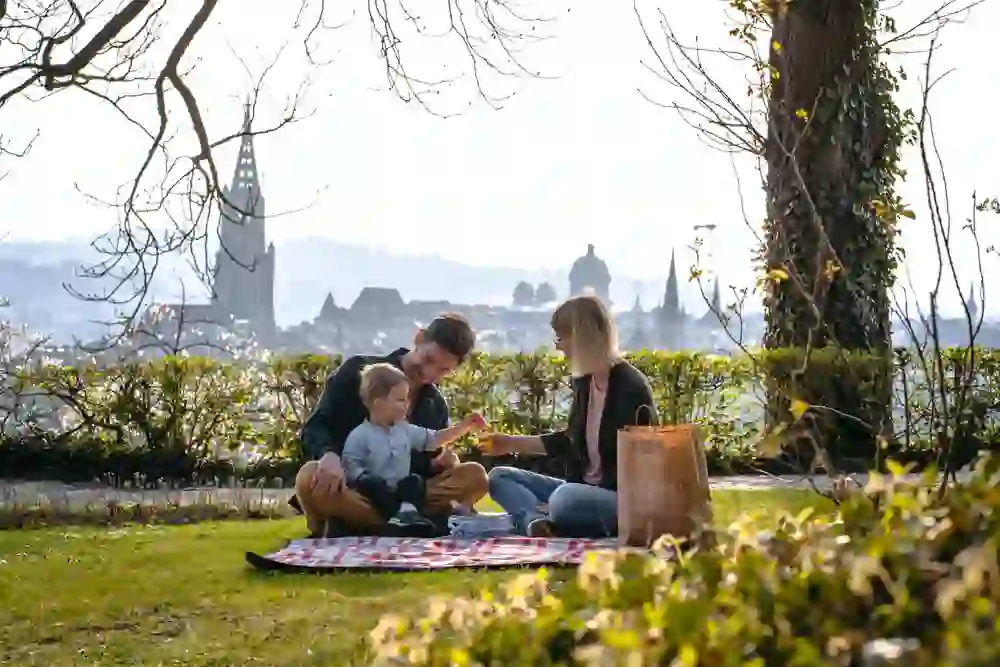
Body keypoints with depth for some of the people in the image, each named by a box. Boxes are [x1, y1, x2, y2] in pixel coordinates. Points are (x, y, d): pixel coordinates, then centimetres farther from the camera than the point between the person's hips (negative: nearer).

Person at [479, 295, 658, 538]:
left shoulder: (630, 387, -16)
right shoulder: (584, 382, 8)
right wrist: (512, 443, 21)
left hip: (624, 498, -10)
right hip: (582, 490, 10)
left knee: (565, 499, -42)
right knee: (500, 476, 0)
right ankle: (538, 522, -28)